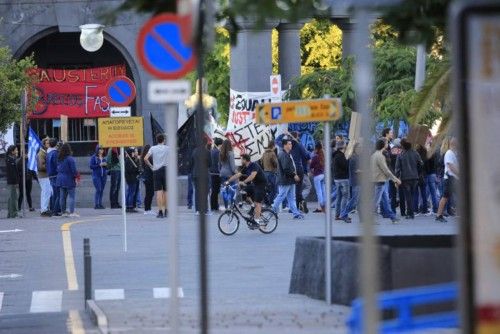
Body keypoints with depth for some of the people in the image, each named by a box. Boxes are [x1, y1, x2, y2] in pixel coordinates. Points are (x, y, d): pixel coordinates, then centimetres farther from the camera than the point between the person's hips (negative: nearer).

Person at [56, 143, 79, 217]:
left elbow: (58, 169, 10)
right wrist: (76, 176, 1)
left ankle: (63, 211, 15)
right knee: (71, 196, -3)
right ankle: (72, 212, -7)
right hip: (69, 180, -7)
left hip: (60, 180, 7)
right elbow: (73, 170, -14)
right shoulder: (70, 159, -15)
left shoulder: (59, 159, 6)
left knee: (62, 196, 10)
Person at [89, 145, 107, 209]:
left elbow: (107, 167, 18)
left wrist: (106, 164, -5)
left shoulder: (104, 157, 12)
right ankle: (96, 204, -10)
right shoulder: (94, 157, -2)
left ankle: (100, 204, 11)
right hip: (96, 175, -5)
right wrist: (99, 165, -15)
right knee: (98, 190, -12)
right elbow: (91, 166, -8)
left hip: (103, 175, 5)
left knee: (102, 190, 5)